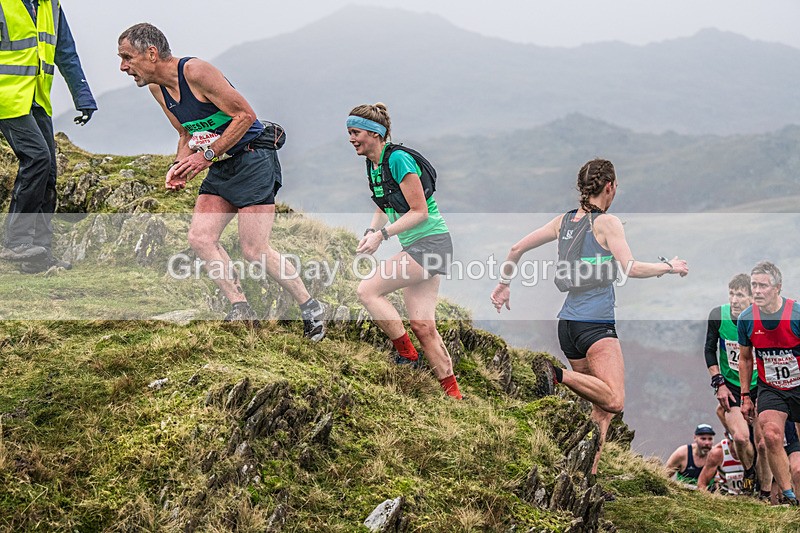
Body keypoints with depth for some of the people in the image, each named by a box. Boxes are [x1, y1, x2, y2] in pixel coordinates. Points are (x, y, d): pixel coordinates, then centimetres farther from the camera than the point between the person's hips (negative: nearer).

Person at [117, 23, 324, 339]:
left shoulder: (195, 71, -20)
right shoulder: (157, 89, 7)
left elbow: (245, 115, -19)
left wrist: (207, 156, -21)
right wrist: (180, 165, -2)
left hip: (253, 157, -9)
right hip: (222, 167, 9)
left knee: (254, 250, -12)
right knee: (200, 238, -4)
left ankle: (311, 309, 4)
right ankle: (242, 313, 2)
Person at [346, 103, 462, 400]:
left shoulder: (398, 159, -17)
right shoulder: (372, 165, 10)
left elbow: (419, 211, -18)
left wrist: (383, 235, -21)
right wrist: (371, 232, 1)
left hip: (431, 243, -9)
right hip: (415, 247, 9)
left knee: (367, 290, -15)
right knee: (422, 326, 3)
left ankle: (407, 355, -4)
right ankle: (453, 394, 9)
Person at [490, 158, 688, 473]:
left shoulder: (563, 221, 12)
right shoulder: (606, 222, -6)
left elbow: (516, 250, 16)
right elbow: (631, 268, -16)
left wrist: (504, 285, 28)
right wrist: (668, 267, -1)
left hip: (567, 323, 8)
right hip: (596, 322, -8)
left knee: (601, 409, 13)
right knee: (614, 402, -19)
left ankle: (588, 474, 5)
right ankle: (557, 375, -29)